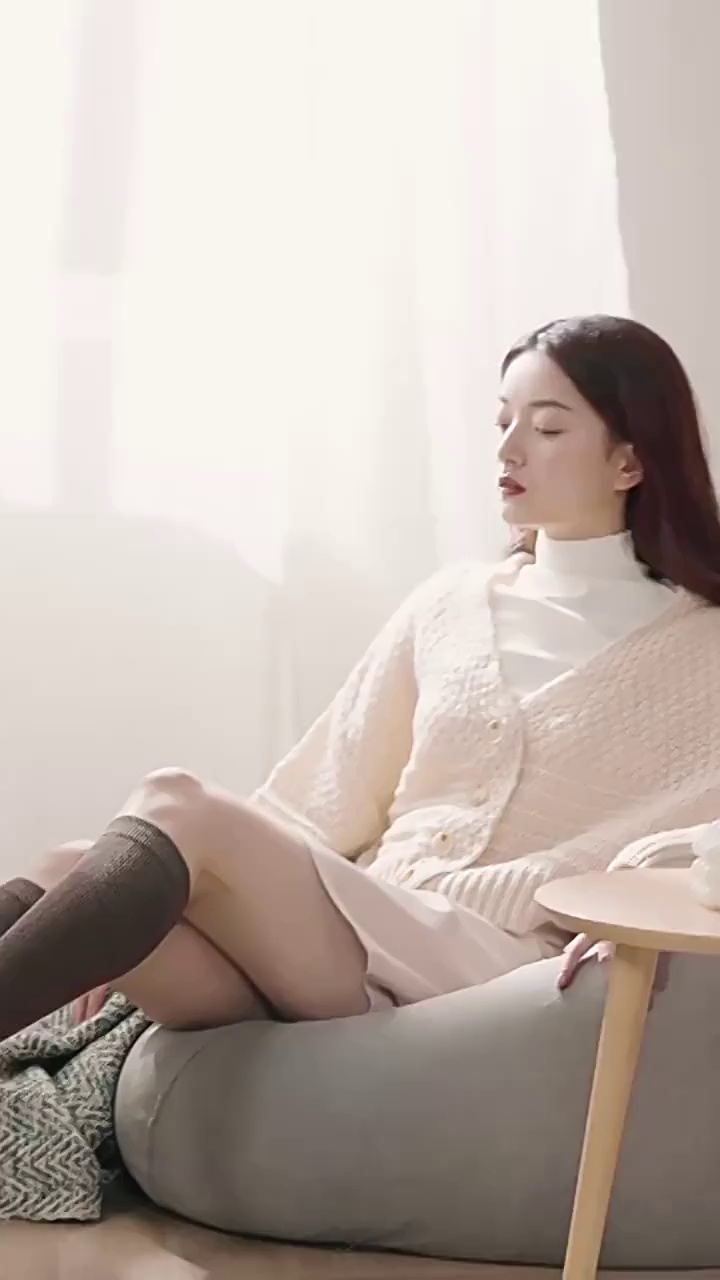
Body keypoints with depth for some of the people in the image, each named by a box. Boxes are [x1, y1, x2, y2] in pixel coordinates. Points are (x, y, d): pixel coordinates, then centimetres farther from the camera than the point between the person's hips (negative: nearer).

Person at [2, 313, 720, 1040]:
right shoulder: (450, 605, 20)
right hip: (355, 937, 5)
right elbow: (336, 796, 15)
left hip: (486, 968, -4)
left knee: (179, 810, -29)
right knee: (73, 876, -25)